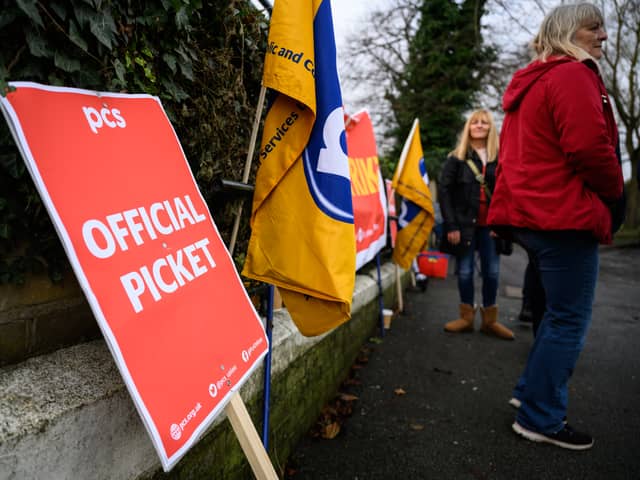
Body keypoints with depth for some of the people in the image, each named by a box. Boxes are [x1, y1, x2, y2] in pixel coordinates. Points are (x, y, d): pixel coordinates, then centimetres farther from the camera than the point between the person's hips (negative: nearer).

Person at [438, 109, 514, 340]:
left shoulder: (500, 158, 6)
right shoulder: (457, 158, 2)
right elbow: (444, 191, -2)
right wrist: (451, 225, -10)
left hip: (490, 225, 1)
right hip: (465, 224, -1)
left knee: (492, 272, 4)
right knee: (465, 271, 4)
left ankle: (489, 320, 17)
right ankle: (466, 317, 18)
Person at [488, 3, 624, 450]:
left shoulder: (531, 83, 21)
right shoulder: (572, 76, -10)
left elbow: (520, 152, 23)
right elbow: (590, 149, -21)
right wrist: (614, 189, -3)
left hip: (532, 210, 10)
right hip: (565, 216, -10)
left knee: (561, 312, 21)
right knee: (570, 321, -1)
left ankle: (531, 391, 28)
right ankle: (540, 419, 8)